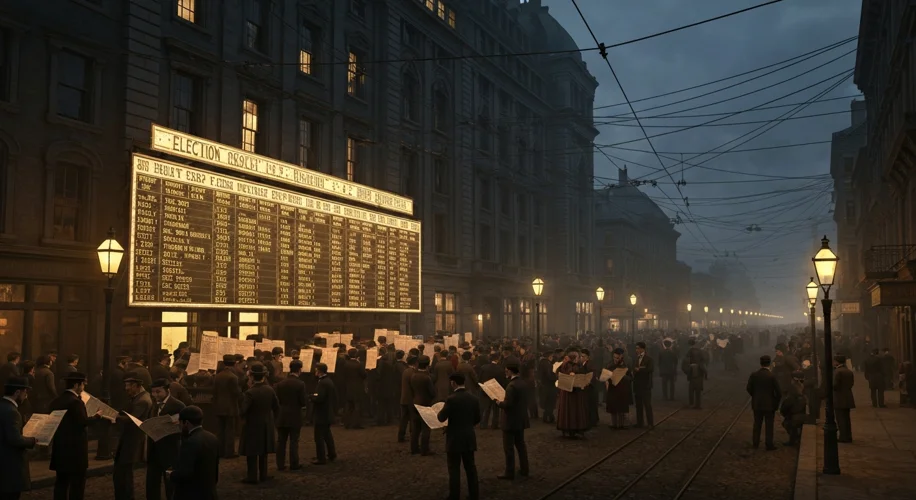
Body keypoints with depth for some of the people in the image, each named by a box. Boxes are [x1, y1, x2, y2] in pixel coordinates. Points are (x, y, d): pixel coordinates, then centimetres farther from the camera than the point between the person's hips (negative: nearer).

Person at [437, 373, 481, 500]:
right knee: (470, 467, 14)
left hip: (455, 439, -5)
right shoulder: (474, 398, 0)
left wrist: (441, 410, 7)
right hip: (469, 438, 5)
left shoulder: (452, 399, -18)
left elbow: (441, 418, -14)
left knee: (454, 469, 3)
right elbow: (477, 419, 8)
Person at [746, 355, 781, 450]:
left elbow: (749, 388, -2)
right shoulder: (772, 376, -16)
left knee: (757, 423, 15)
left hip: (757, 403, 3)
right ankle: (769, 444, 12)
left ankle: (756, 443, 21)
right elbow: (778, 392, -13)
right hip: (769, 404, -3)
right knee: (769, 425, 7)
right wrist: (776, 402, 4)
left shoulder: (753, 375, -7)